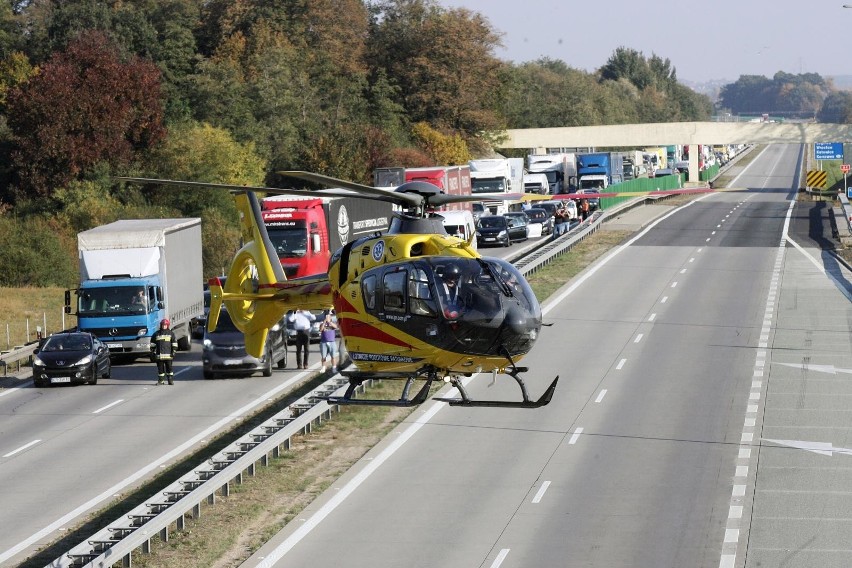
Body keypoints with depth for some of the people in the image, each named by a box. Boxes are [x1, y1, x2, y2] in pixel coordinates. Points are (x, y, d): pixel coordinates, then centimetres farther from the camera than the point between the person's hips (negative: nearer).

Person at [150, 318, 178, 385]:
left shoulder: (171, 333, 5)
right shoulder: (156, 334, 11)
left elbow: (174, 344, 4)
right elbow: (153, 344, 15)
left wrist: (173, 352, -3)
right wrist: (153, 352, 9)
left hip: (168, 355, -2)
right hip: (159, 355, 2)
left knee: (169, 368, 1)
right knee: (160, 368, 4)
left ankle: (170, 380, 6)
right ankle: (161, 380, 9)